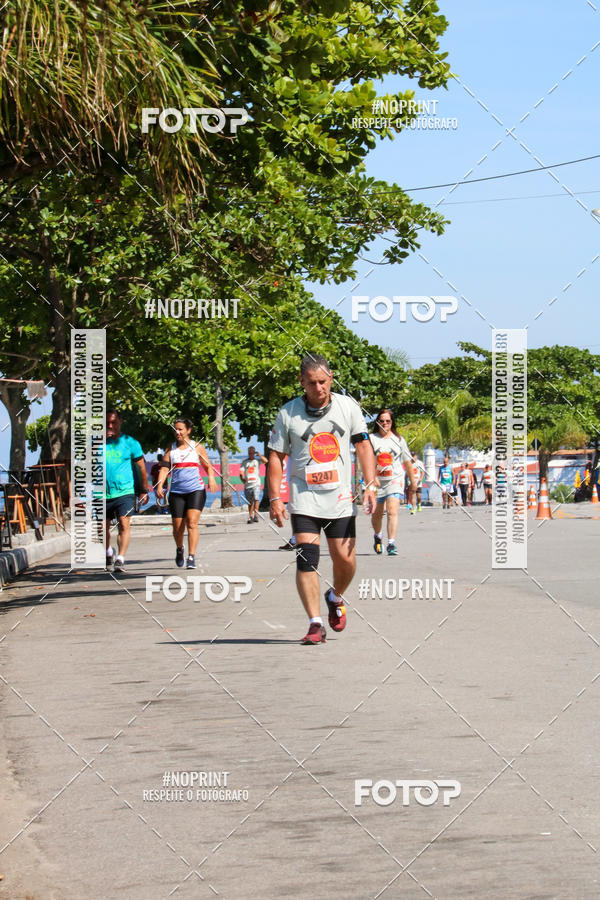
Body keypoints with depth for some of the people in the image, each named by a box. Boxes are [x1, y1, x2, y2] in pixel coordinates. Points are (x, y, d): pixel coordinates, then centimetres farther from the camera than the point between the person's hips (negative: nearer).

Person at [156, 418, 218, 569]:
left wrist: (211, 478, -7)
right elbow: (164, 468, 3)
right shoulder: (171, 449, 10)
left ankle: (192, 557, -18)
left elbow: (208, 466, 12)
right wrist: (160, 486, -11)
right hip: (176, 492, 2)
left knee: (192, 523, -16)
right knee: (177, 527, 3)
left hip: (196, 490, -2)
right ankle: (179, 549, 33)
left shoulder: (197, 447, 7)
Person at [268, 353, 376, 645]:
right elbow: (276, 456, 3)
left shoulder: (348, 406, 3)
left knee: (345, 560, 1)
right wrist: (275, 498, -5)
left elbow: (363, 445, 7)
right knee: (306, 560, -14)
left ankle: (335, 598, 33)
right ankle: (315, 624, -11)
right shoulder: (288, 413, -1)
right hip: (304, 498, -2)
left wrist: (370, 484, -4)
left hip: (340, 498, 2)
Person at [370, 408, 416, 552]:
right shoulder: (372, 439, 3)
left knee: (392, 511, -18)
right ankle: (377, 536, 40)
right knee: (377, 513, 11)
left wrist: (412, 482, 18)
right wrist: (372, 476, -24)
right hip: (377, 481, 1)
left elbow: (407, 462, 15)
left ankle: (391, 543, -22)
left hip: (395, 480, -1)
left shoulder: (399, 440, 9)